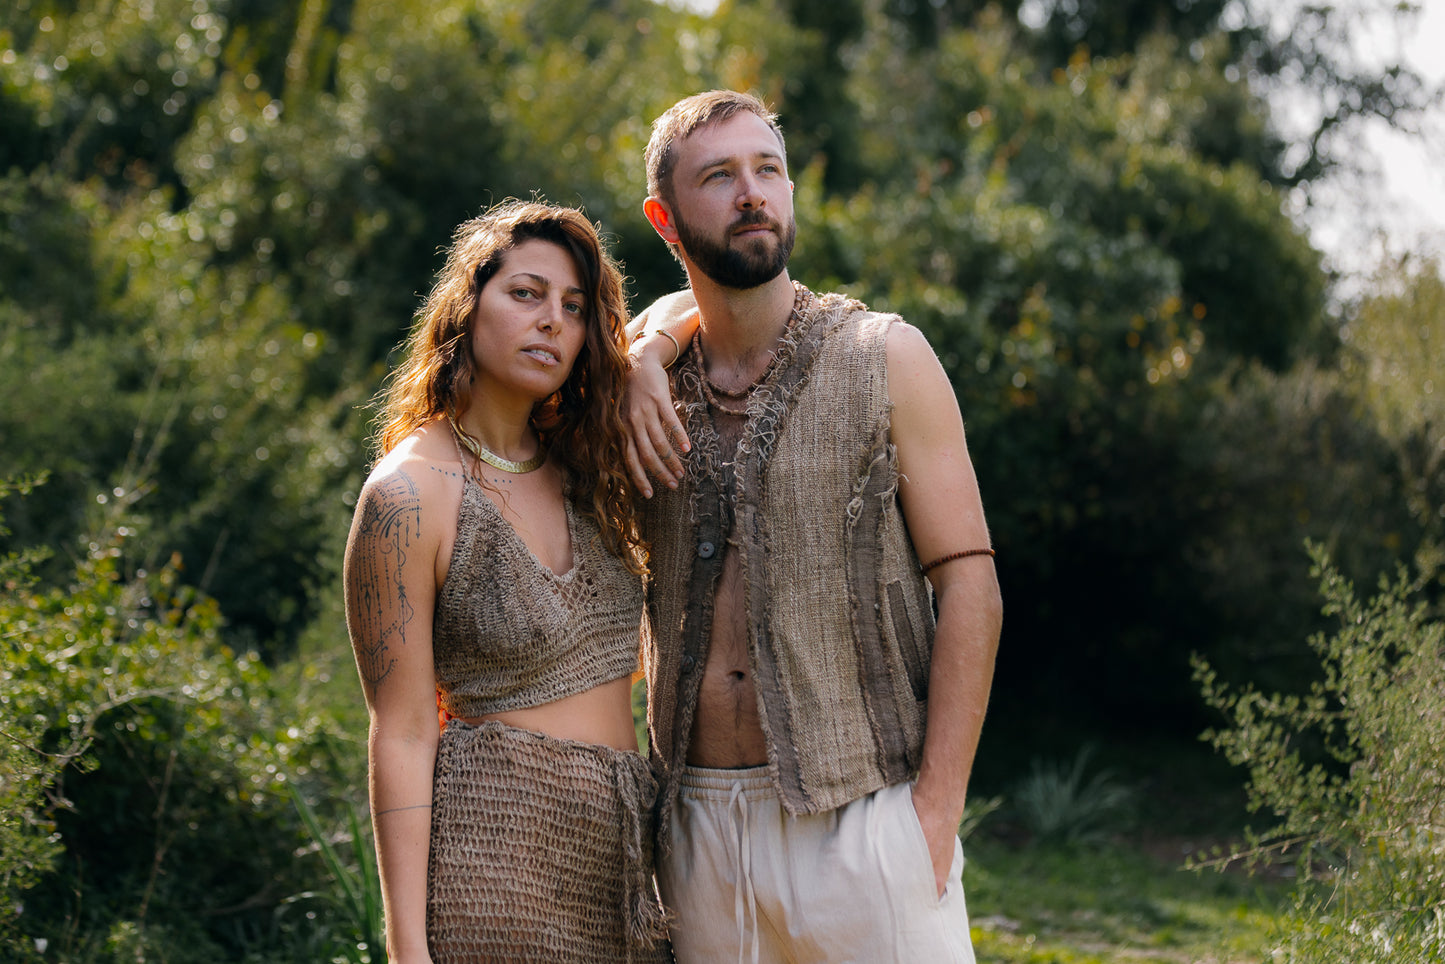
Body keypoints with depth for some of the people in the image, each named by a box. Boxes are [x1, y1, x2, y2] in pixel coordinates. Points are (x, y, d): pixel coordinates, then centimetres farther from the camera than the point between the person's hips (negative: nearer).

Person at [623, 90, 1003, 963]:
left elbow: (969, 585, -3)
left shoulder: (886, 359, -1)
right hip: (699, 818, 3)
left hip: (858, 815, -3)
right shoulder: (657, 382, 8)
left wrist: (939, 803, -12)